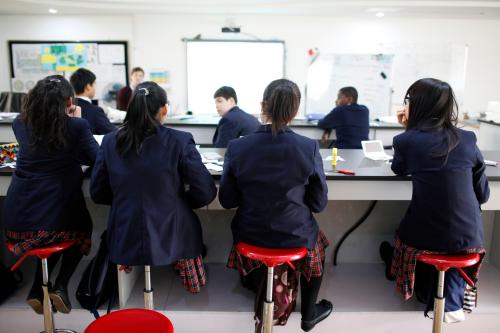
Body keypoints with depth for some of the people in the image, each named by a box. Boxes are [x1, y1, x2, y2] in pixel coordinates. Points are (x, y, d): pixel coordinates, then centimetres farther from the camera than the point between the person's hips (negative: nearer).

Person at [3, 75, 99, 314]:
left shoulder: (21, 124, 6)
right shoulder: (77, 126, -7)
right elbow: (95, 159, 6)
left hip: (15, 221, 4)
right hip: (53, 218, -4)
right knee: (82, 228, 30)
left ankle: (38, 289, 22)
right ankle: (60, 286, 14)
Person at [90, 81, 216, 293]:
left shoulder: (110, 142, -5)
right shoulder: (180, 141, -14)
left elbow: (97, 193, 4)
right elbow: (205, 193, -11)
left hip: (124, 243, 3)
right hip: (170, 241, -3)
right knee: (188, 219, 30)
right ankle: (190, 276, 39)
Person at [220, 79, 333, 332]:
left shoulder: (237, 147, -16)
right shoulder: (309, 148, -18)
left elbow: (227, 201, -6)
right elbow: (318, 203, -9)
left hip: (250, 234, 2)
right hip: (294, 235, -1)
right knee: (315, 238, 32)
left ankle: (252, 283, 59)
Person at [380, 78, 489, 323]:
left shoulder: (407, 141, -11)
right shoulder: (467, 140, -2)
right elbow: (482, 194, 6)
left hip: (426, 236, -2)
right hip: (469, 237, 2)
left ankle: (430, 293, 44)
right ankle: (451, 301, 31)